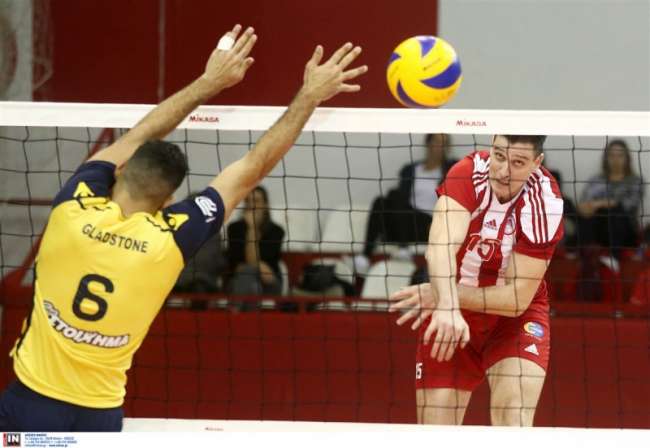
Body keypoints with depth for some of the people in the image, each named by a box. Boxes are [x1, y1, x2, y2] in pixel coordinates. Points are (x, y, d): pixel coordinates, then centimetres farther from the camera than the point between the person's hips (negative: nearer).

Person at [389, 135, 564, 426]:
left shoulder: (545, 203, -23)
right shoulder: (468, 173, -22)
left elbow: (517, 297, -22)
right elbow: (440, 246, -38)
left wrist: (439, 296, -27)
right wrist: (448, 305, -56)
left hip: (516, 315, -1)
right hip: (452, 314, 1)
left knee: (513, 414, -26)